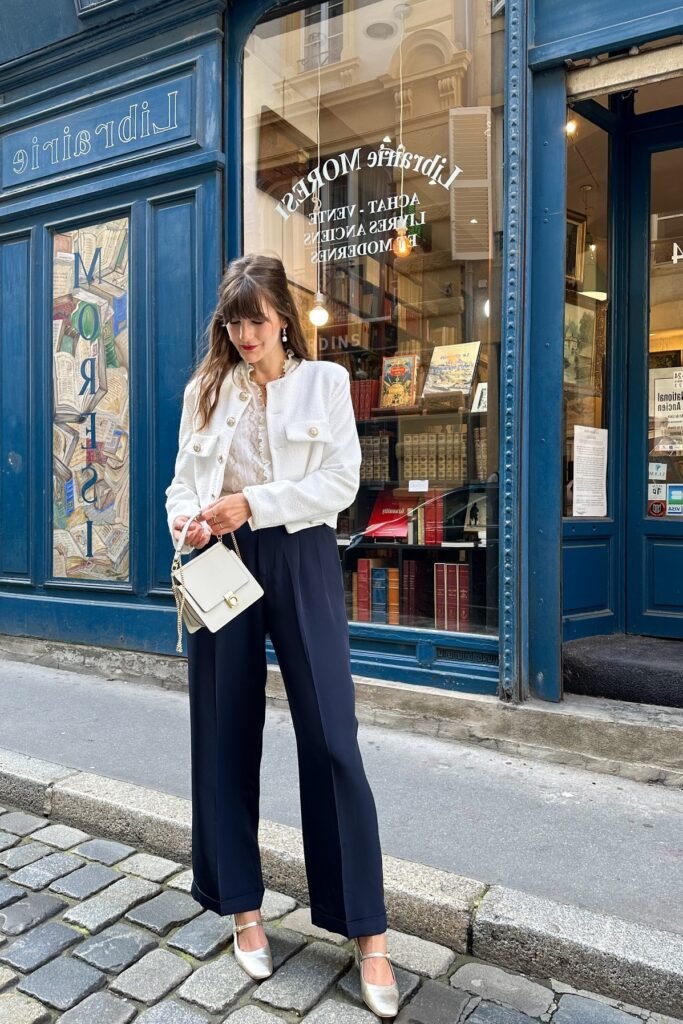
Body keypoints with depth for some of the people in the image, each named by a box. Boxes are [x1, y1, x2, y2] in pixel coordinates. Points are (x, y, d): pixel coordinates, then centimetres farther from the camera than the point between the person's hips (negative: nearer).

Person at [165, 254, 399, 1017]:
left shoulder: (324, 381, 5)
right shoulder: (205, 390, 12)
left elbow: (341, 481, -5)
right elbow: (184, 479, 11)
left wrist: (254, 503, -14)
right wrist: (186, 518, -12)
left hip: (301, 561, -2)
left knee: (331, 740, -4)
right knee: (226, 738, 8)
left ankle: (367, 932, 9)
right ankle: (242, 905, 26)